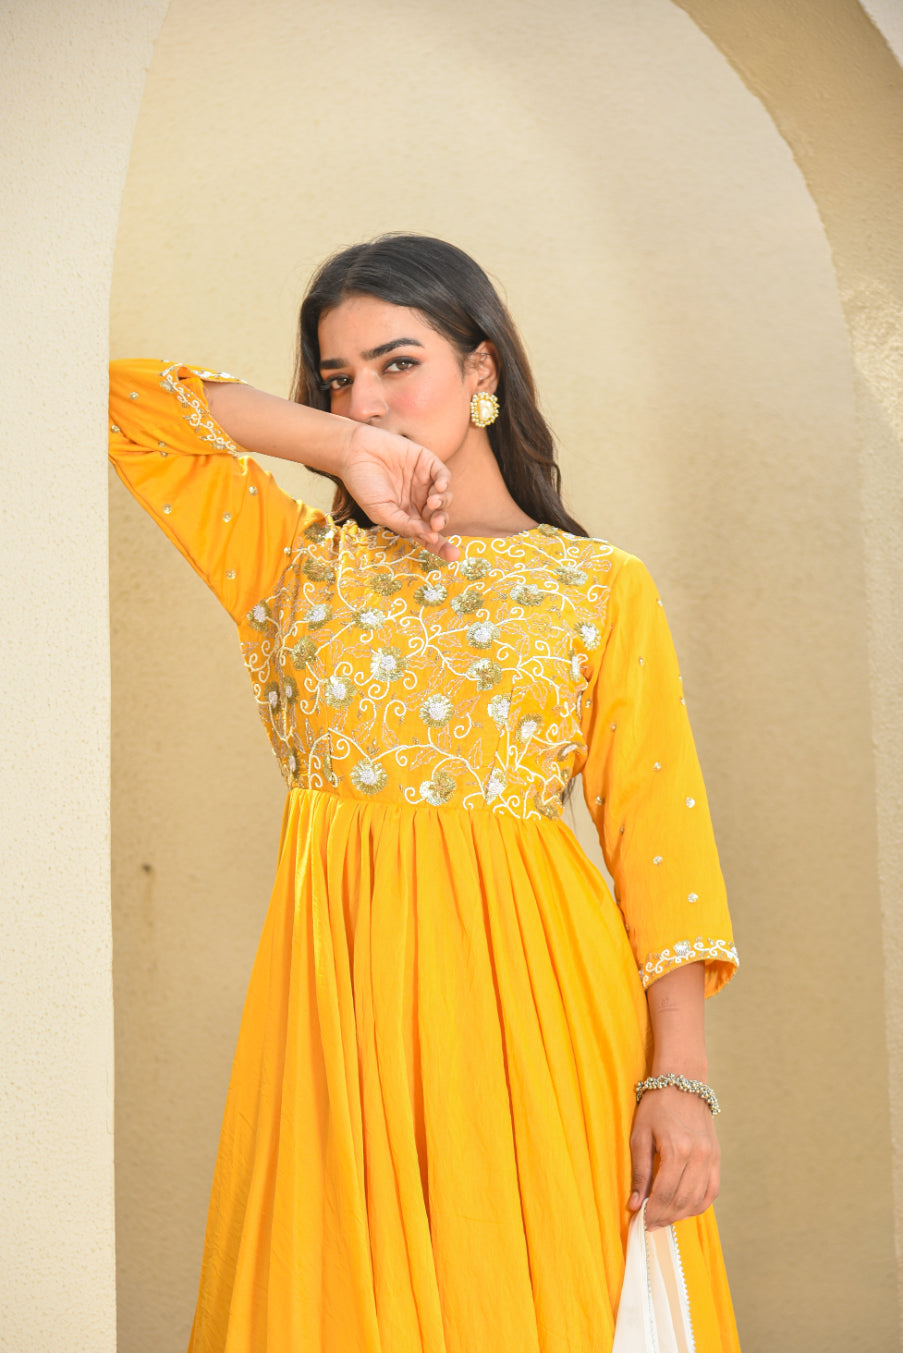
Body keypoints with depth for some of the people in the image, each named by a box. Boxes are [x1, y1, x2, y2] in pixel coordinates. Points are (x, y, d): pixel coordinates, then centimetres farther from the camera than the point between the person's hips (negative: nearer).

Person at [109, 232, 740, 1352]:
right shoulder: (301, 561, 13)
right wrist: (341, 445, 2)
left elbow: (658, 831, -1)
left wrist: (680, 1074, -11)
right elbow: (127, 399, 9)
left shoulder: (602, 586, 6)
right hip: (340, 984, 2)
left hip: (526, 984, -2)